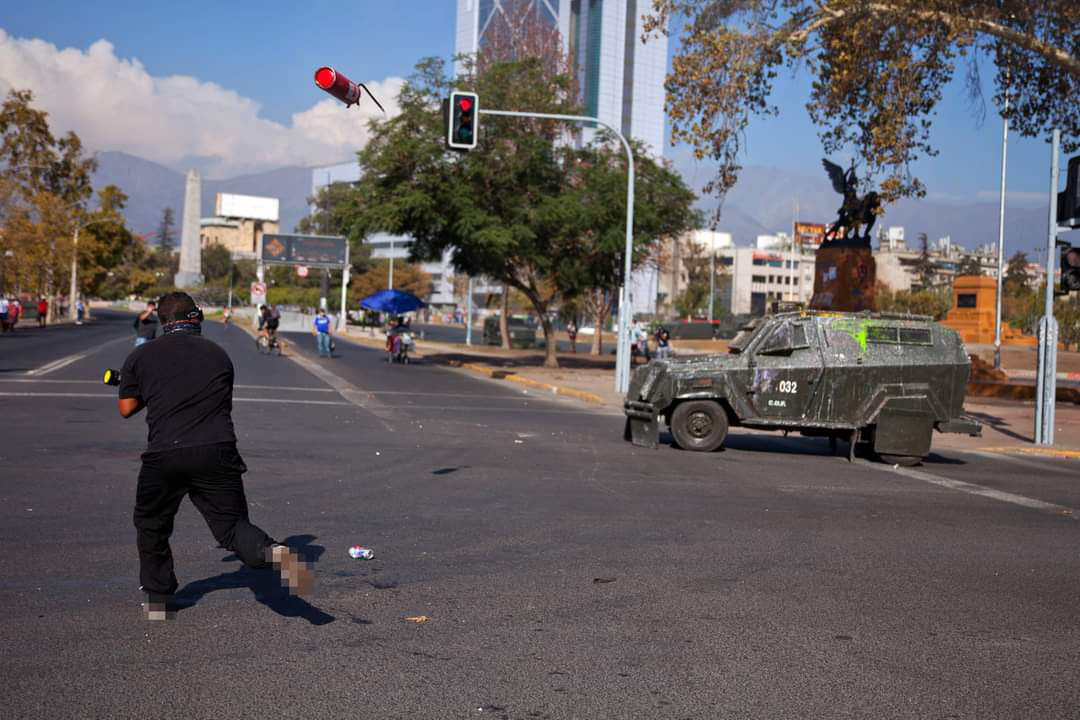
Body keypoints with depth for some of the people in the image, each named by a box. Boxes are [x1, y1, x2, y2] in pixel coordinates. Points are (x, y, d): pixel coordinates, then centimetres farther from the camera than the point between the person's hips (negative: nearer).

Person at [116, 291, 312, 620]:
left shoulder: (139, 356, 10)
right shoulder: (218, 355, 13)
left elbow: (126, 408, 12)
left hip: (163, 455, 0)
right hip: (217, 452, 1)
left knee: (151, 526, 22)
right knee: (232, 526, 4)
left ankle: (158, 600, 30)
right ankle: (275, 553, -25)